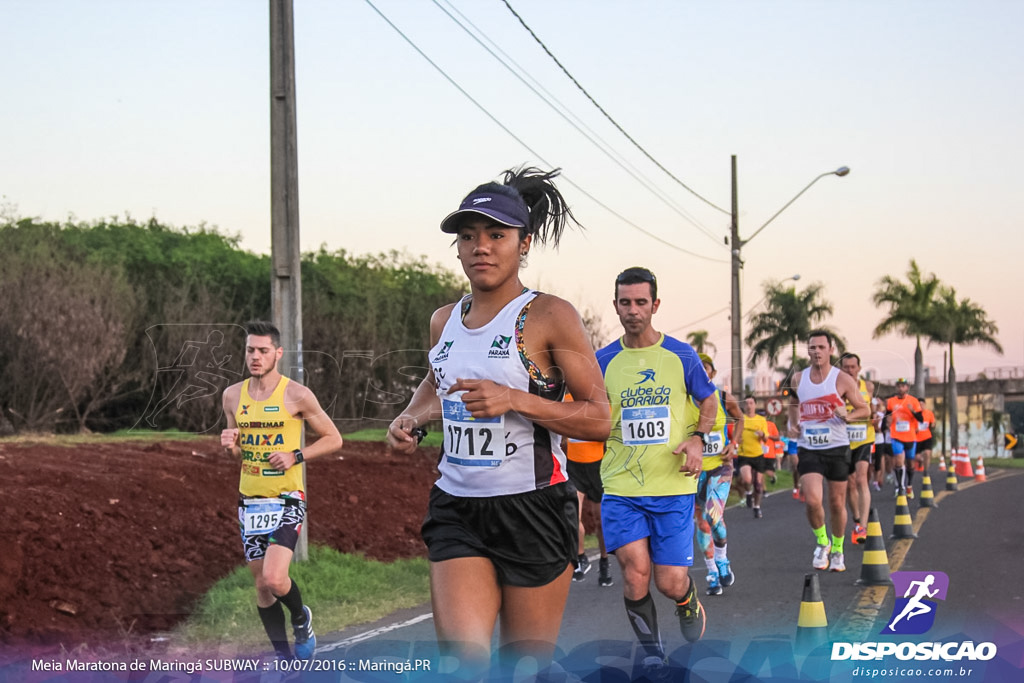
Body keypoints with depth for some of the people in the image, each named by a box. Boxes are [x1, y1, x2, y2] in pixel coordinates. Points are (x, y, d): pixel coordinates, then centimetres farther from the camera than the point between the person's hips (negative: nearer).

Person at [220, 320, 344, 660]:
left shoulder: (297, 395, -8)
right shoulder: (233, 396, 6)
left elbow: (333, 439, -1)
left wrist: (296, 456, -14)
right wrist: (230, 445, -6)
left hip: (287, 500, -5)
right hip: (249, 501, 5)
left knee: (274, 578, -20)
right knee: (262, 586, 8)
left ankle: (301, 618, 11)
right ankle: (283, 656, 21)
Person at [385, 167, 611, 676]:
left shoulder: (550, 317, -6)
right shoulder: (444, 320, 10)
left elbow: (599, 420, -9)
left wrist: (514, 400, -21)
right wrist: (409, 419, 11)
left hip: (534, 508, -4)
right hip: (456, 508, 4)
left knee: (525, 666, 4)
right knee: (461, 656, -15)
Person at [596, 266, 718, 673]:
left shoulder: (681, 355, 2)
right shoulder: (603, 361, 3)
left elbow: (709, 401, 14)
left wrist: (697, 438, -4)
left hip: (673, 487, 0)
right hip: (620, 488, 1)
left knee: (670, 583, -3)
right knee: (635, 574, -13)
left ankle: (688, 602, 34)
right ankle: (650, 647, 12)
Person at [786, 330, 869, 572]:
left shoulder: (842, 379, -5)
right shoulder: (798, 379, 4)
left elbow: (865, 409, 1)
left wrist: (847, 415, -19)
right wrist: (793, 424, 5)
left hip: (837, 448, -1)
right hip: (808, 449, 1)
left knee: (837, 503, 7)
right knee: (812, 500, -16)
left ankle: (837, 550, 27)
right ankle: (822, 542, 9)